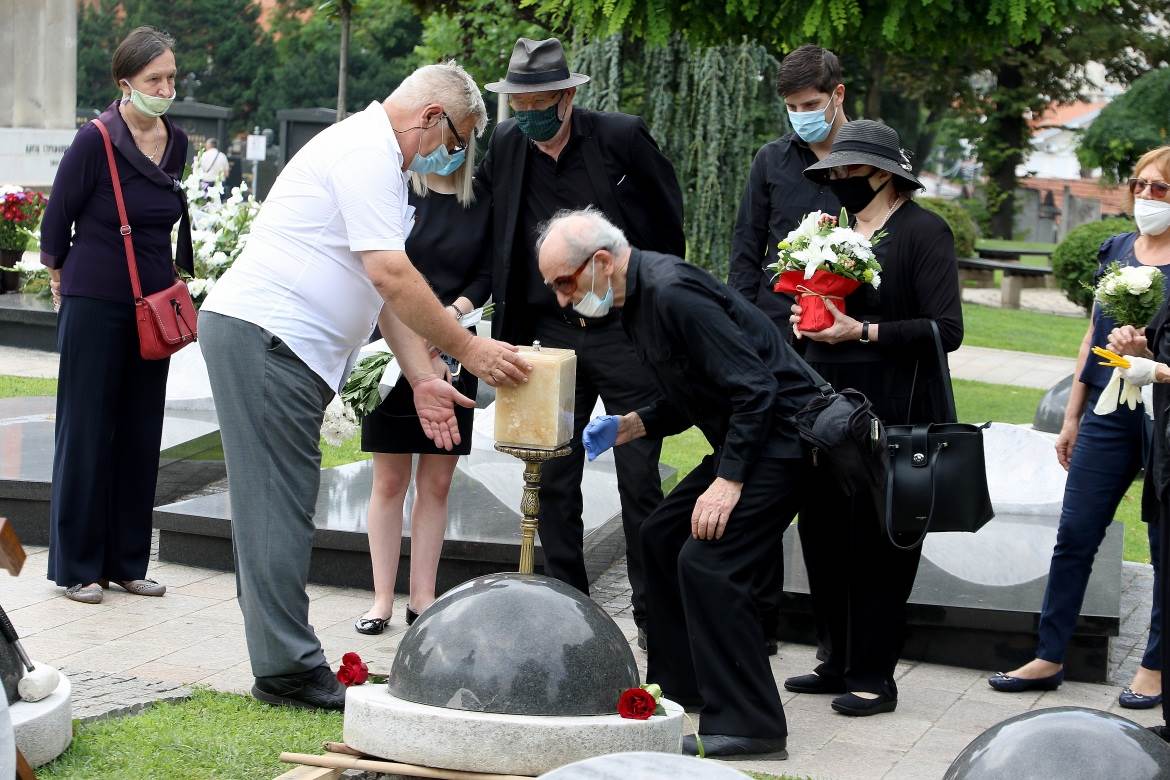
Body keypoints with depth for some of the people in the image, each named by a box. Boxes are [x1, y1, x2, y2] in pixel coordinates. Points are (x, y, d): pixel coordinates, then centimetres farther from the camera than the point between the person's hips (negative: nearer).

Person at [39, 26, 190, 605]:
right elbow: (57, 218, -3)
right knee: (86, 432, 0)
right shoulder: (96, 140, -14)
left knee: (141, 434, 9)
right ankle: (76, 567, 8)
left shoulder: (176, 143, 4)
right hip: (95, 304, -6)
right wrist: (61, 277, 8)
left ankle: (126, 563, 17)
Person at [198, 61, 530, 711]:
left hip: (277, 344, 11)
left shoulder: (380, 162, 21)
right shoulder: (366, 152, -13)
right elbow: (391, 276, -21)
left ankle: (283, 664, 14)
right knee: (279, 506, -8)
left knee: (281, 506, 10)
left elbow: (385, 287, 20)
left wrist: (422, 378, 12)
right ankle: (287, 669, -6)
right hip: (262, 335, -11)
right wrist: (468, 350, -16)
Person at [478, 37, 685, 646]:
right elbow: (493, 237, 11)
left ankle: (653, 613, 10)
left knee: (639, 481, 1)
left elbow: (669, 217, 2)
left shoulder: (621, 138, -9)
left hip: (626, 331, -3)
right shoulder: (502, 148, 0)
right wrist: (506, 332, 5)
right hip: (551, 336, 4)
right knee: (553, 483, 6)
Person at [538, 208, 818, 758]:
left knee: (706, 562, -18)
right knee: (662, 535, 17)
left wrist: (727, 482, -24)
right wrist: (629, 427, 6)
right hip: (742, 438, 11)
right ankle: (678, 687, 28)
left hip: (780, 437, -11)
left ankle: (748, 725, -12)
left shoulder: (672, 293, -23)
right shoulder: (635, 299, 10)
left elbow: (755, 388, -25)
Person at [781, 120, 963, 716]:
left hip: (891, 415, -7)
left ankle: (874, 677, 6)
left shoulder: (923, 232, -7)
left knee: (877, 543, -3)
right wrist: (805, 317, 5)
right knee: (823, 532, 8)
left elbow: (946, 329, -13)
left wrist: (861, 331, -19)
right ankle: (837, 662, 22)